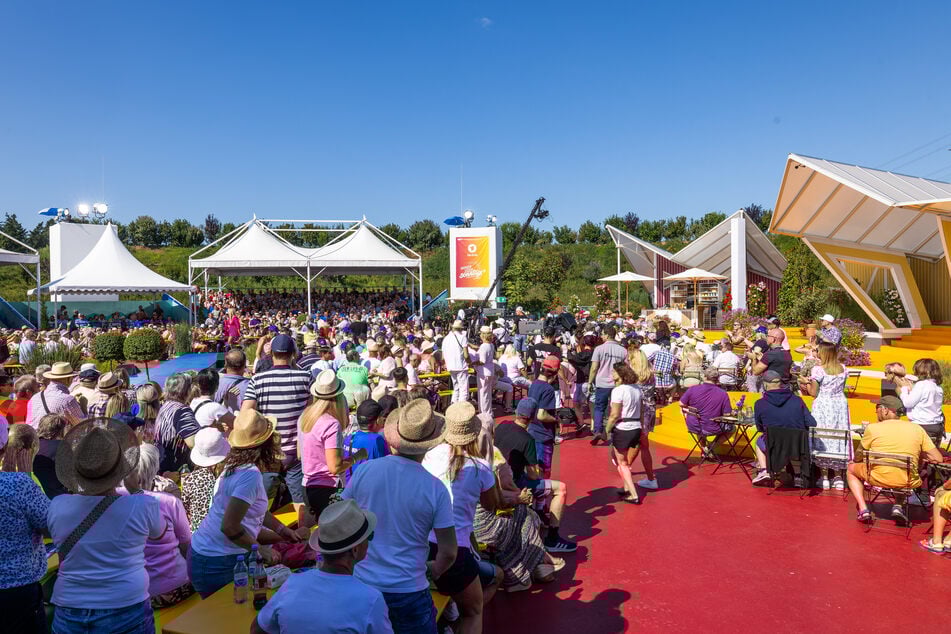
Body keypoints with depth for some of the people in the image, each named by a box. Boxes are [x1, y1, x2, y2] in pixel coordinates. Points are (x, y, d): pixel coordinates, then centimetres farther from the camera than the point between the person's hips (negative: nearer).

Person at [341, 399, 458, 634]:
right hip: (408, 590, -3)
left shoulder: (364, 470, -11)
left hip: (361, 583, 3)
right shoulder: (435, 489, -16)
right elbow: (448, 553, -11)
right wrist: (434, 571, 10)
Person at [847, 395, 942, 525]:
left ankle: (863, 509, 10)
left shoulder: (873, 428, -2)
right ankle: (898, 506, 15)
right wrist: (917, 453, 21)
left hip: (878, 478, -3)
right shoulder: (917, 429, 4)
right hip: (908, 482, 3)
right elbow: (938, 458, 3)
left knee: (851, 469, 27)